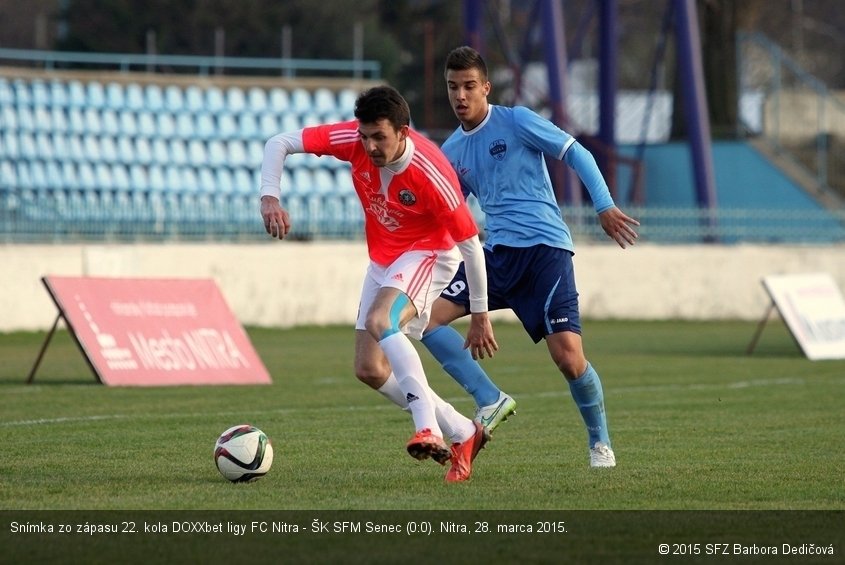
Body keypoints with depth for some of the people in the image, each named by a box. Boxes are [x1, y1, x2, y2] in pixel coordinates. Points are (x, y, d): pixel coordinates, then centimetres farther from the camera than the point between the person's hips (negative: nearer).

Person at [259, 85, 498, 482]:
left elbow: (470, 244, -20)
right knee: (370, 370, 3)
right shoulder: (354, 140, -19)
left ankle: (428, 429, -38)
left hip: (427, 254, -7)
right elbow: (279, 143, -12)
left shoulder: (432, 174, -30)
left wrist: (479, 315, -14)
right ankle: (463, 433, 13)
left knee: (379, 321, -35)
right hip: (382, 260, 7)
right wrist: (270, 196, -30)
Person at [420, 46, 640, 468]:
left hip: (544, 248, -6)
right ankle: (490, 400, -3)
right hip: (496, 253, 6)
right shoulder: (451, 152, 14)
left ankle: (599, 442, 10)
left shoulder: (515, 121, -3)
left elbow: (576, 154, -4)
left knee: (569, 357, -15)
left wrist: (604, 207, -15)